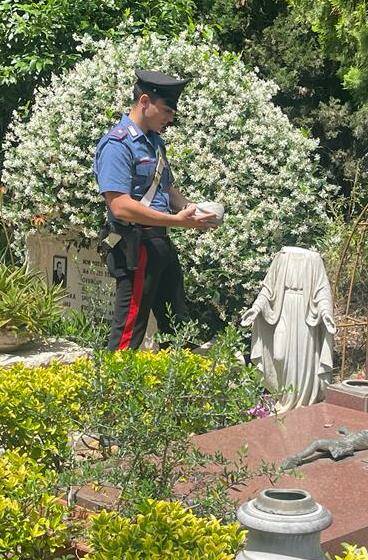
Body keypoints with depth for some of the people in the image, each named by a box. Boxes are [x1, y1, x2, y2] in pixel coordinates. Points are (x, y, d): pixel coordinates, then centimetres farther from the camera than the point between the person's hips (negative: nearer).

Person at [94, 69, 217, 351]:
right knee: (129, 333, -5)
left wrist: (193, 211, 4)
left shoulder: (155, 141, 15)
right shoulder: (117, 144, -15)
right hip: (136, 246, -10)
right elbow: (120, 206, -24)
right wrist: (178, 221, -23)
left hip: (162, 243, 10)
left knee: (177, 326, 17)